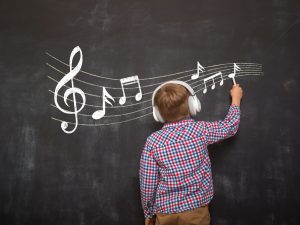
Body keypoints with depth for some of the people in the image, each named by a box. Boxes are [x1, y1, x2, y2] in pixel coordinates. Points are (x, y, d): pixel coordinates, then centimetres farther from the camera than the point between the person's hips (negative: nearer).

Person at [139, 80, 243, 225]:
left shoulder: (153, 141, -13)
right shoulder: (201, 130, -12)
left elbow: (147, 183, -9)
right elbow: (230, 126, 7)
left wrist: (148, 213, 7)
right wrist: (236, 98, 23)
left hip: (166, 211, 0)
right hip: (196, 209, 1)